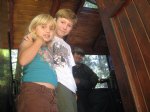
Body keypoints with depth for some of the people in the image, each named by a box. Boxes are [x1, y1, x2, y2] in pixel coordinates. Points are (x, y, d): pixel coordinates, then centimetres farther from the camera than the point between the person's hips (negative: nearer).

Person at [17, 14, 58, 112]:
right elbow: (23, 60, -15)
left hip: (51, 95, 7)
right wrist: (39, 40, -3)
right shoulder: (29, 42, 7)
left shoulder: (48, 48, 22)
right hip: (33, 91, -6)